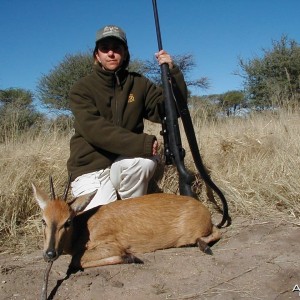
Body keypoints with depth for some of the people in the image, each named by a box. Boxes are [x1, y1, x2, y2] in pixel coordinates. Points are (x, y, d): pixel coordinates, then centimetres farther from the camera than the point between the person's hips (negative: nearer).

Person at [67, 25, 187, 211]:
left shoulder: (138, 83, 5)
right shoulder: (82, 89, -5)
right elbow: (94, 129, -21)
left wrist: (173, 73, -15)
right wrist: (142, 143, -30)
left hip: (126, 166, 3)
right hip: (90, 171, -3)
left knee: (146, 160, -30)